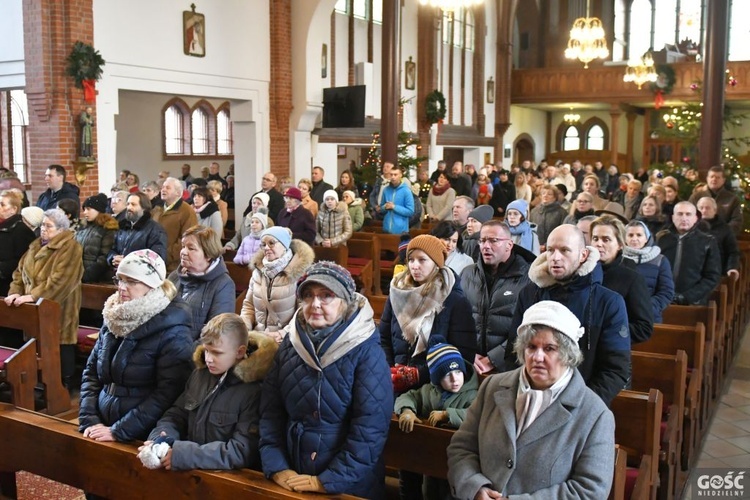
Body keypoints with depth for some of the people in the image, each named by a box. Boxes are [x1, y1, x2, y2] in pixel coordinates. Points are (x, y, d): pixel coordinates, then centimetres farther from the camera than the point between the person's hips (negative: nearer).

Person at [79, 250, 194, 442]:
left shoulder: (172, 332, -11)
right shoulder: (113, 318, 8)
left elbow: (166, 394, -16)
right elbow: (91, 371, 12)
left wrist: (118, 432, -16)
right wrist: (89, 420, -1)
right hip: (103, 428, 5)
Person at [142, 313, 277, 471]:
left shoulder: (254, 390, -14)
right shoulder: (200, 373, 7)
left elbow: (243, 451, -20)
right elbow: (176, 415, 13)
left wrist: (183, 455, -23)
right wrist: (159, 440, -9)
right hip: (193, 472, 6)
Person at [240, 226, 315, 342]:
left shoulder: (300, 271, -5)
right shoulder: (258, 271, 13)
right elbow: (248, 306, 19)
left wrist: (283, 334, -21)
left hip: (286, 340, -4)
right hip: (258, 337, 5)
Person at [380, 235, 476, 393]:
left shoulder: (456, 301, 0)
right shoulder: (397, 293, 12)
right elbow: (383, 338, 14)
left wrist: (418, 374, -11)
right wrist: (390, 372, -3)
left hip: (434, 383, -4)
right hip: (396, 381, 4)